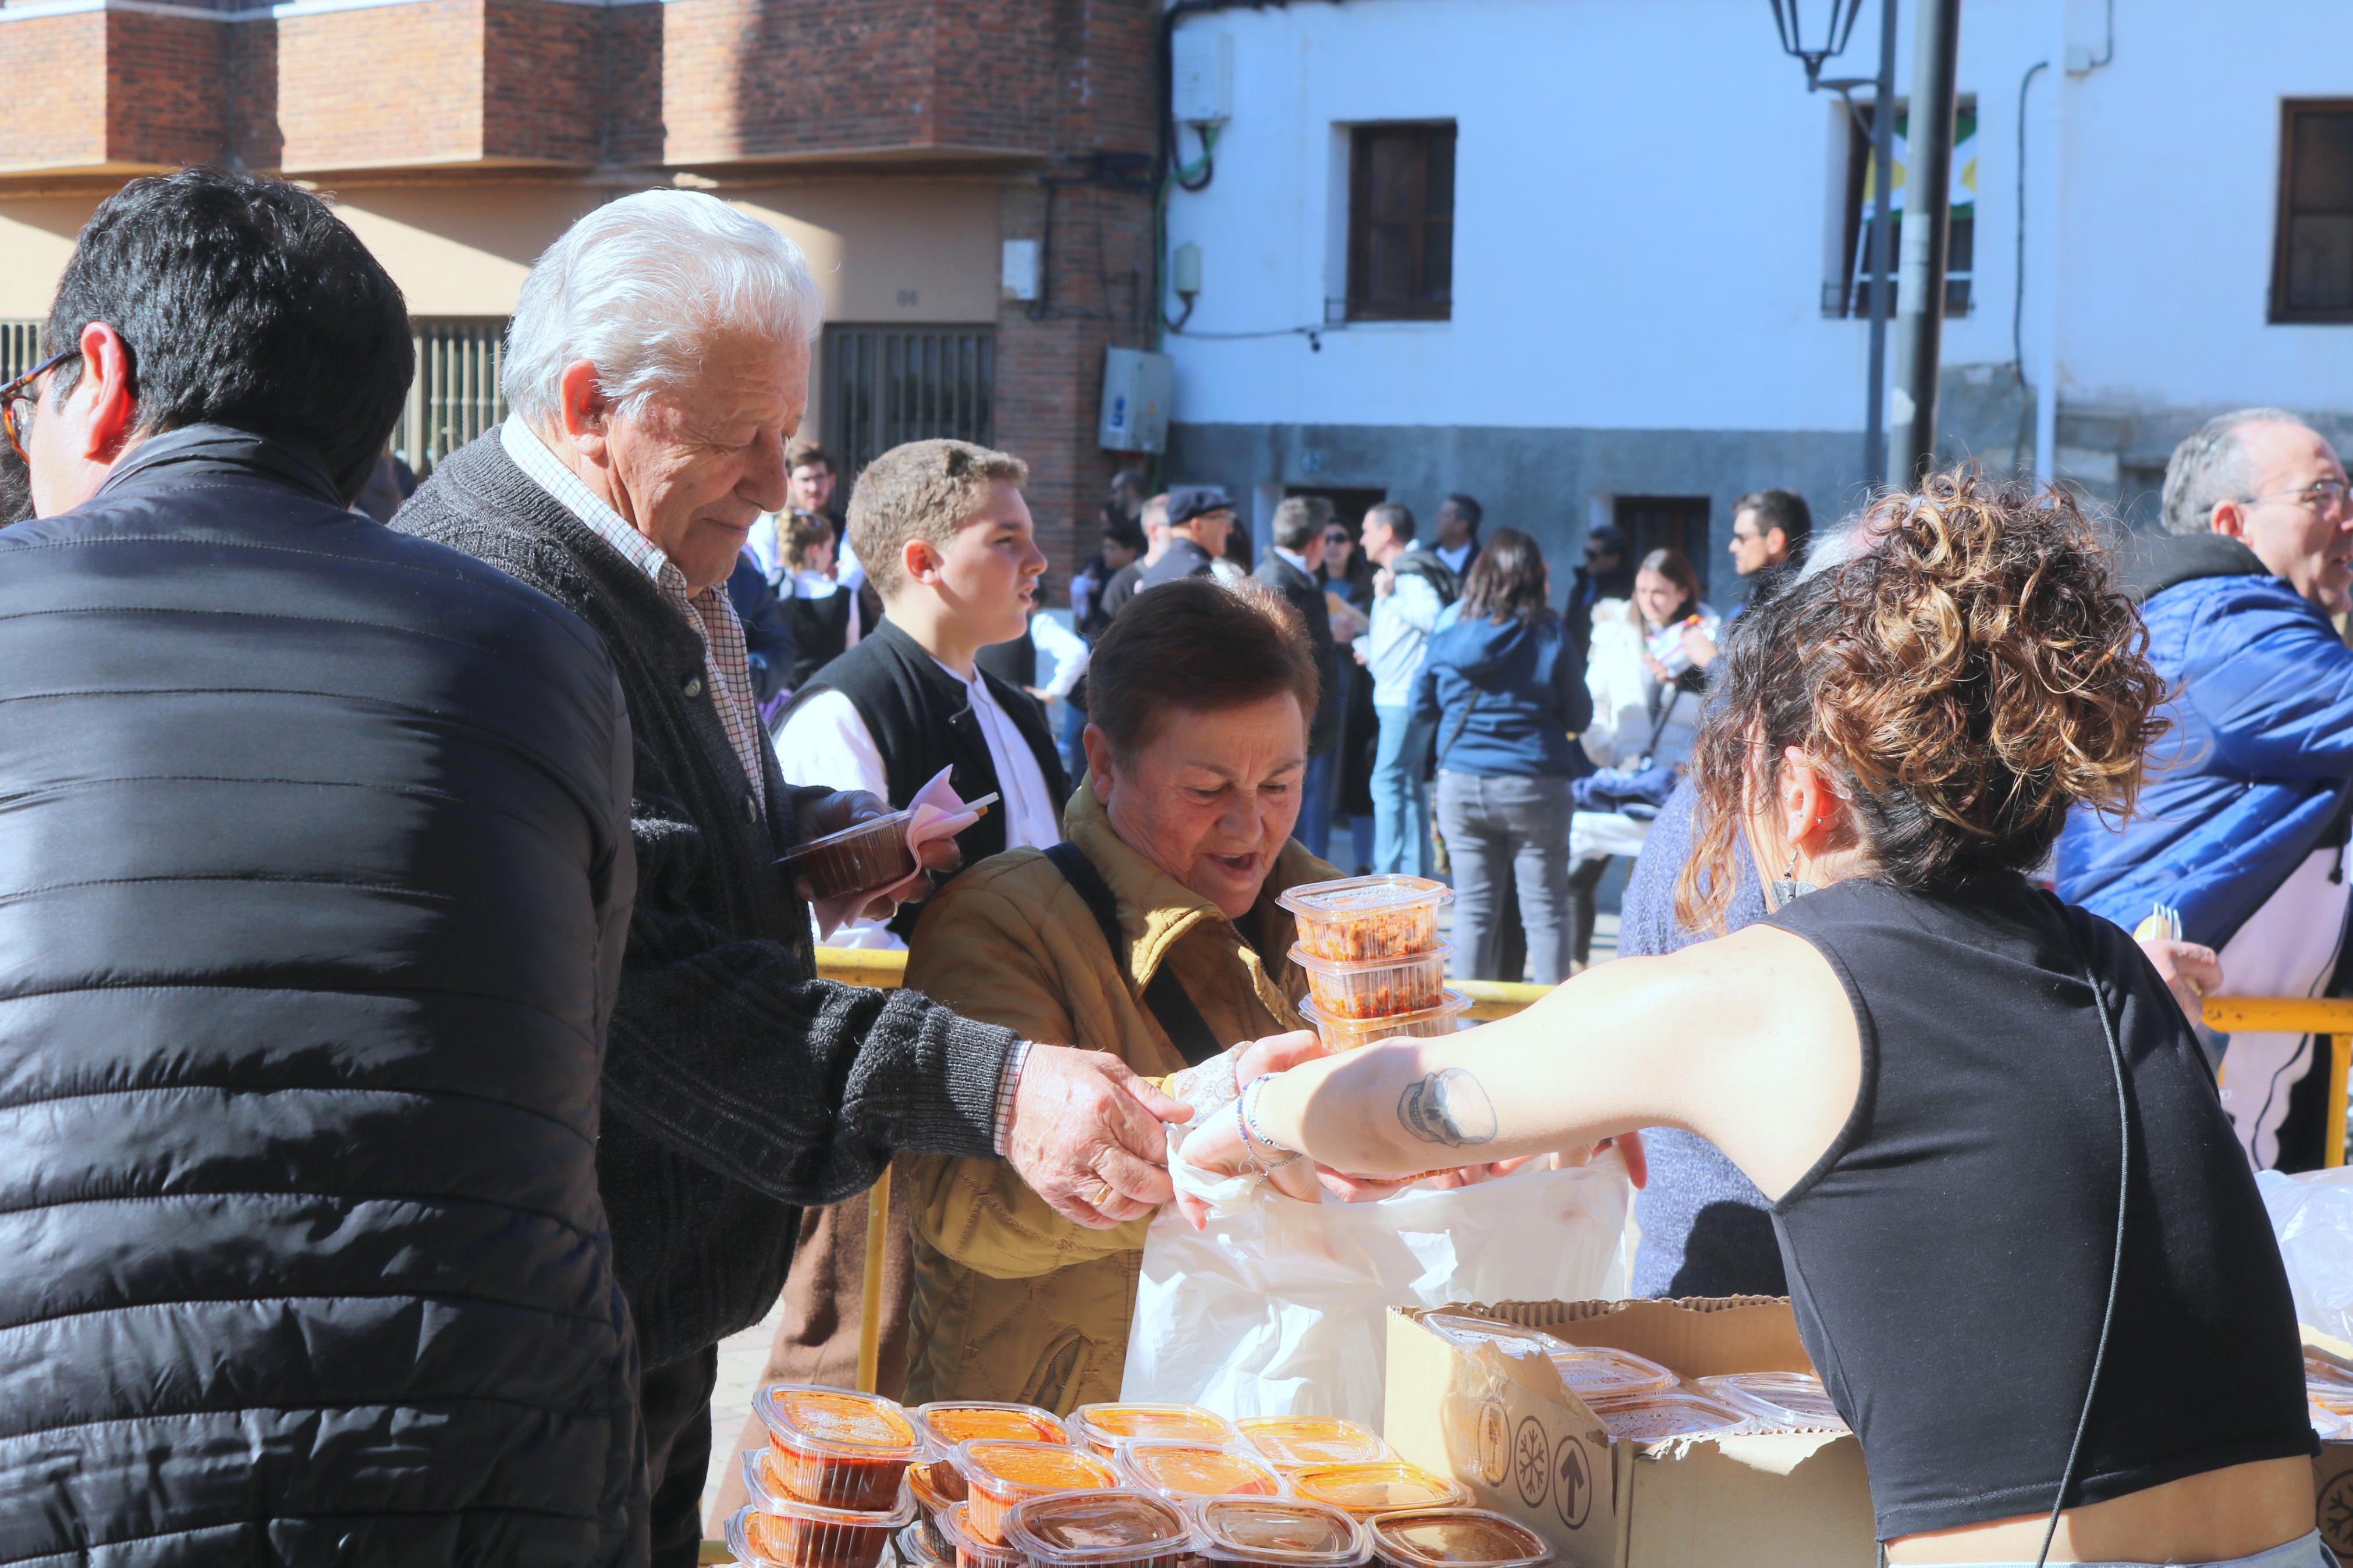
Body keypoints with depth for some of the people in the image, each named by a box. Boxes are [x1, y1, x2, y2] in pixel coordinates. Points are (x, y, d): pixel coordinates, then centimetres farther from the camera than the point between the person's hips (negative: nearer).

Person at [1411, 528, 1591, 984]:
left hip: (1461, 786, 2)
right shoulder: (1550, 637, -6)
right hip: (1534, 786, -2)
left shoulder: (1447, 638, 0)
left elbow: (1422, 710, 11)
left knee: (1474, 907, 7)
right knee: (1543, 908, 4)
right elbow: (1579, 716, 0)